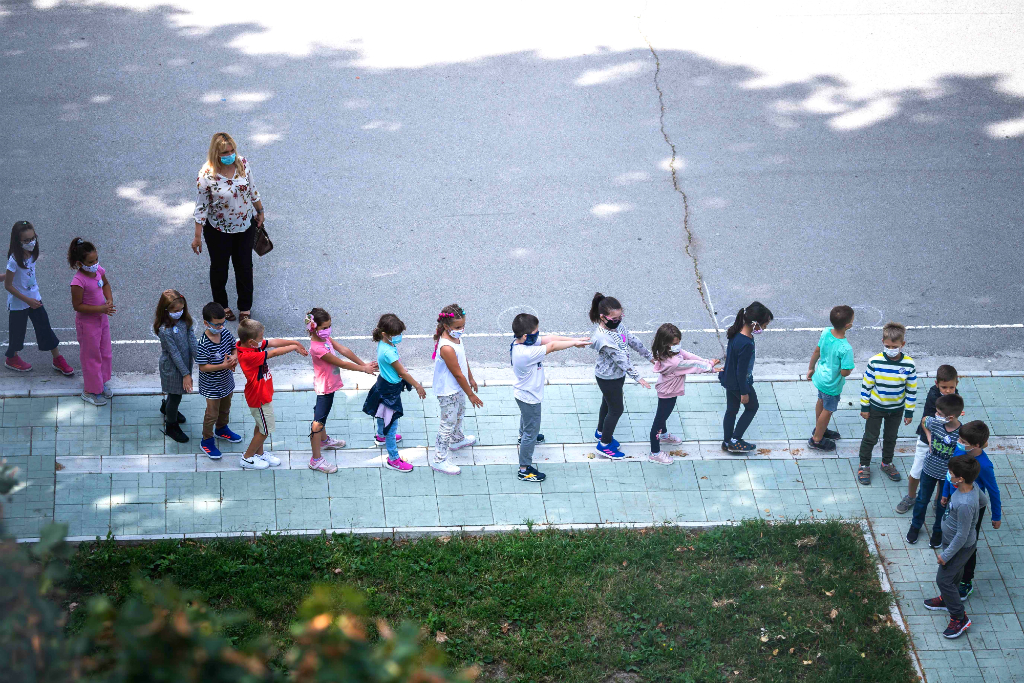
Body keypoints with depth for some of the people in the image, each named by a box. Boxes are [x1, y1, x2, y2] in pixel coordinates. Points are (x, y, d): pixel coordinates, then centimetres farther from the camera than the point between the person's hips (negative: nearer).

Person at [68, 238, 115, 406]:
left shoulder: (99, 270, -8)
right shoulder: (78, 281, -30)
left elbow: (105, 284, 14)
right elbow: (77, 305, -25)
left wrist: (109, 299, -4)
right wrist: (100, 309, -27)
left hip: (102, 318, 7)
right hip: (87, 322, -7)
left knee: (106, 353, 21)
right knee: (91, 356, 8)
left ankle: (102, 382, 43)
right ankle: (90, 391, 26)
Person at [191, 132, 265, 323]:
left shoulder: (243, 164, -14)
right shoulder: (206, 175, -25)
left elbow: (252, 190, 4)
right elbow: (201, 207, -17)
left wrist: (260, 211, 15)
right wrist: (197, 236, -12)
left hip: (245, 226, 3)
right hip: (218, 230, -3)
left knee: (244, 266, 16)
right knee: (219, 267, 17)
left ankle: (245, 307, 36)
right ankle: (221, 305, 42)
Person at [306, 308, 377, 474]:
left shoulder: (325, 337, -4)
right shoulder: (318, 348, -32)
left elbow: (344, 350, -1)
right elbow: (341, 363, -26)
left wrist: (364, 364, -4)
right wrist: (364, 369, -17)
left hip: (328, 384, 10)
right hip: (325, 387, -10)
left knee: (321, 413, 30)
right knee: (319, 422, -2)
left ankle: (324, 440, 53)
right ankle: (316, 459, 4)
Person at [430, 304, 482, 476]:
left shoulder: (457, 338, -7)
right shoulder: (446, 348, -37)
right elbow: (458, 374, -28)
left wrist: (470, 379, 22)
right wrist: (471, 394, -18)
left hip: (457, 387, 10)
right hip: (448, 392, -10)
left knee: (459, 414, 32)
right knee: (448, 423, 2)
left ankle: (457, 439, 58)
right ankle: (439, 460, 15)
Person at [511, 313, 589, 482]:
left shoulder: (522, 342, -14)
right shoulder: (526, 353, -42)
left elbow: (549, 339, -14)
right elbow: (552, 346, -37)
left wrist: (574, 340, -20)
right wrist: (574, 343, -27)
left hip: (523, 394, 10)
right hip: (529, 397, -10)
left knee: (526, 416, 38)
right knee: (531, 431, 5)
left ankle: (523, 435, 69)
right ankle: (524, 470, 17)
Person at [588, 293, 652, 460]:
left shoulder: (617, 325, -9)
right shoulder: (603, 338, -36)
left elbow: (632, 340, 4)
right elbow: (621, 359, -35)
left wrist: (649, 356, 12)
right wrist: (637, 378, -33)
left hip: (618, 375, 9)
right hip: (608, 379, -9)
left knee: (608, 403, 27)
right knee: (616, 409, 5)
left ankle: (601, 432, 51)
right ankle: (604, 445, 23)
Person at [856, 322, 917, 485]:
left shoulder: (909, 365, -18)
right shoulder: (875, 361, -21)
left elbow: (912, 390, -7)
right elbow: (866, 385, -10)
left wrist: (909, 412, -3)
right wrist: (864, 407, -6)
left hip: (896, 409, 2)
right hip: (875, 407, -2)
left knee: (891, 437, 22)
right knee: (870, 438, 12)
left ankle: (887, 463, 44)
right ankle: (864, 465, 33)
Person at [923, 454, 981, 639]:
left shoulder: (965, 505, -40)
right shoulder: (972, 486, -14)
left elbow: (962, 536, -30)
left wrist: (946, 555, -20)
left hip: (961, 547, -9)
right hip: (952, 540, 9)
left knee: (943, 579, 3)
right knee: (955, 573, 29)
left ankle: (959, 618, 17)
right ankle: (946, 599, 52)